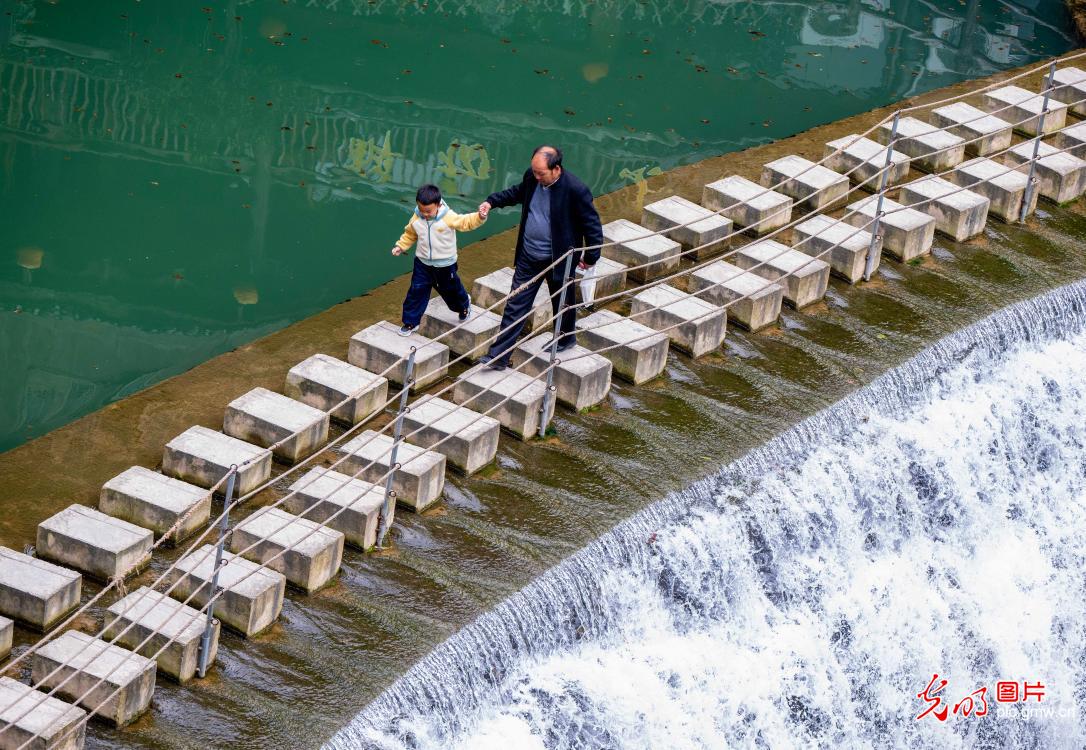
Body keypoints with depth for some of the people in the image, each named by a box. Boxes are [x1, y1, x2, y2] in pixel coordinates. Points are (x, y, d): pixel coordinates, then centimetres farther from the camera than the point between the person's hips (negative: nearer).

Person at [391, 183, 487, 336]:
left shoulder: (449, 218, -23)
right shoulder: (416, 218, -11)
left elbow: (466, 222, -20)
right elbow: (409, 234, 5)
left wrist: (479, 217, -38)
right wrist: (400, 246, -4)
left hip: (445, 265, -2)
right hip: (423, 263, 2)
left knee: (451, 289, 18)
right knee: (416, 292, 1)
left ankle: (464, 305, 51)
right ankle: (410, 322, 13)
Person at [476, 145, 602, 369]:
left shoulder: (576, 190, -26)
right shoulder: (532, 177, -8)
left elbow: (592, 225, -15)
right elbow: (517, 192, 17)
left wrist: (591, 257, -9)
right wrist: (492, 202, 5)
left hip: (558, 259, -5)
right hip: (528, 256, 5)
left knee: (562, 303, 18)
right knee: (516, 305, 5)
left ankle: (565, 338, 46)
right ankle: (498, 356, 8)